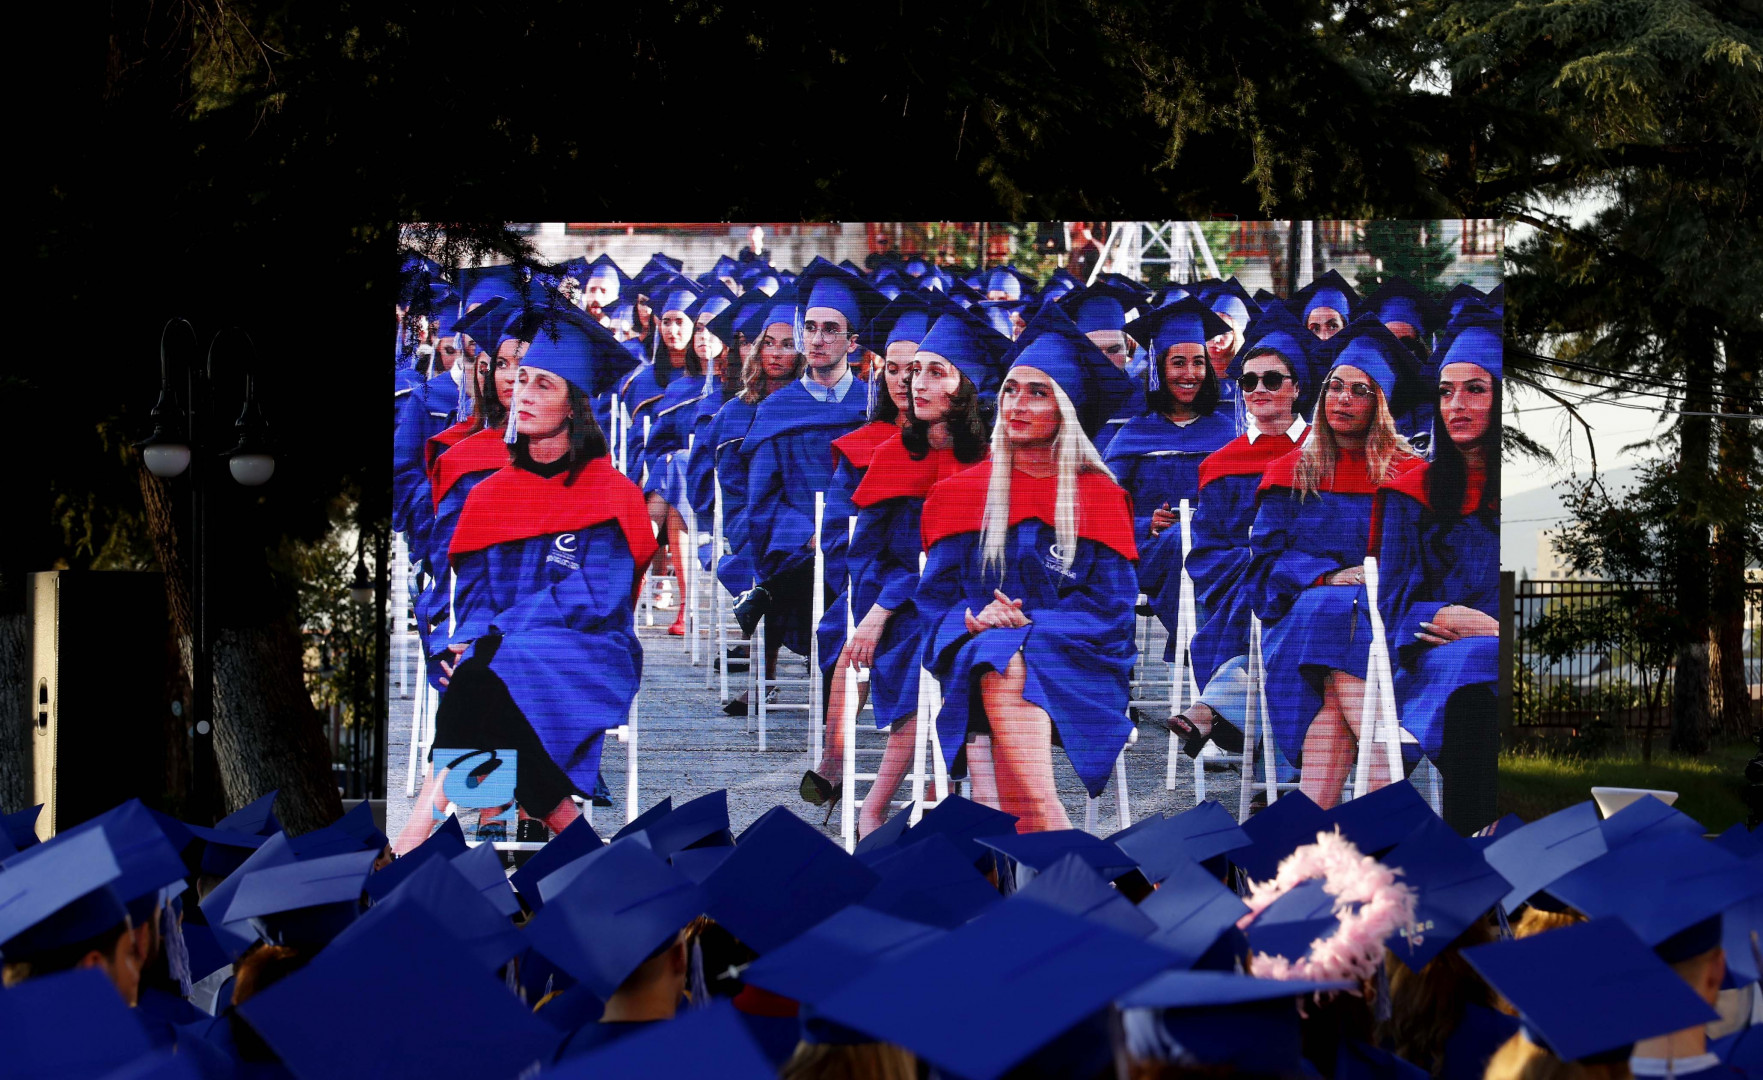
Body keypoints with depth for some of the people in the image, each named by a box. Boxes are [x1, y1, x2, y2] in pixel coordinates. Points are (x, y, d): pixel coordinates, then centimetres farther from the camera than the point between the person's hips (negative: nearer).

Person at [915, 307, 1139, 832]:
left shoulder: (1099, 498, 7)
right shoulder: (962, 494, 11)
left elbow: (1110, 609, 1)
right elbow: (937, 597, 9)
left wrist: (1031, 627, -16)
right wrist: (976, 622, -15)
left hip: (1073, 664, -1)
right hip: (980, 659, 1)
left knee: (1006, 668, -36)